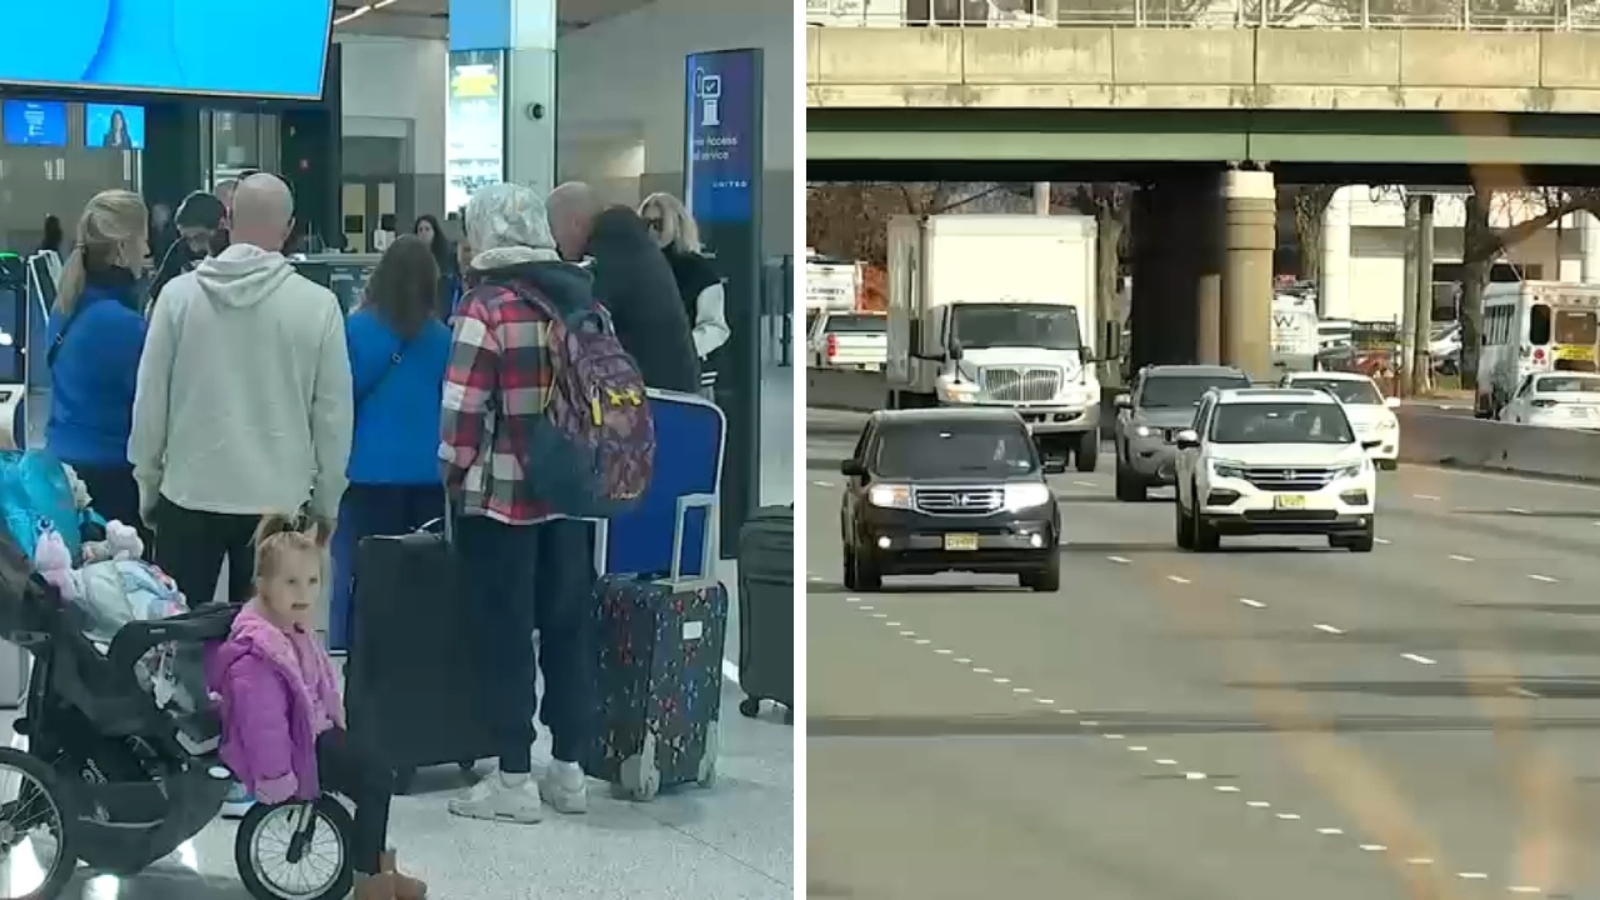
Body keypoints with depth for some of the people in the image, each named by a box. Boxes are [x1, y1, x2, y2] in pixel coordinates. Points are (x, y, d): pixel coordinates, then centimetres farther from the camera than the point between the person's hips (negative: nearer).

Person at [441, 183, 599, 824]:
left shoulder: (488, 307, -12)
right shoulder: (583, 299, 8)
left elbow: (464, 410, -15)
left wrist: (455, 478, -2)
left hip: (502, 495, -6)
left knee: (506, 634, 0)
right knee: (568, 627, 12)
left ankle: (515, 782, 2)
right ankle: (568, 770, 18)